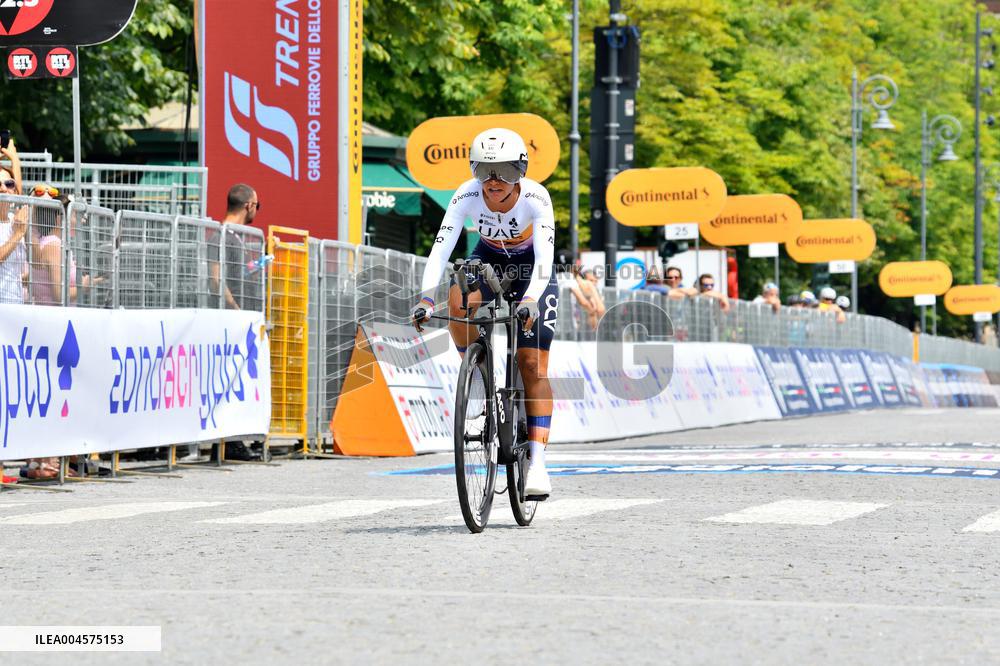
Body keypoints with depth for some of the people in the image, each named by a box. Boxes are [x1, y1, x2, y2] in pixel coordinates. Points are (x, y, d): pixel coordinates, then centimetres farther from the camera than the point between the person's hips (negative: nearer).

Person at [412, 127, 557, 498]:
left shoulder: (535, 197, -31)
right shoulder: (467, 196, -27)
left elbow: (544, 254, -40)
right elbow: (441, 248, -33)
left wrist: (531, 299, -57)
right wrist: (426, 298, -48)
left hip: (529, 267, -2)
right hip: (488, 260, 2)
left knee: (533, 364, -13)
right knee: (457, 302, -34)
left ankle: (537, 463, -15)